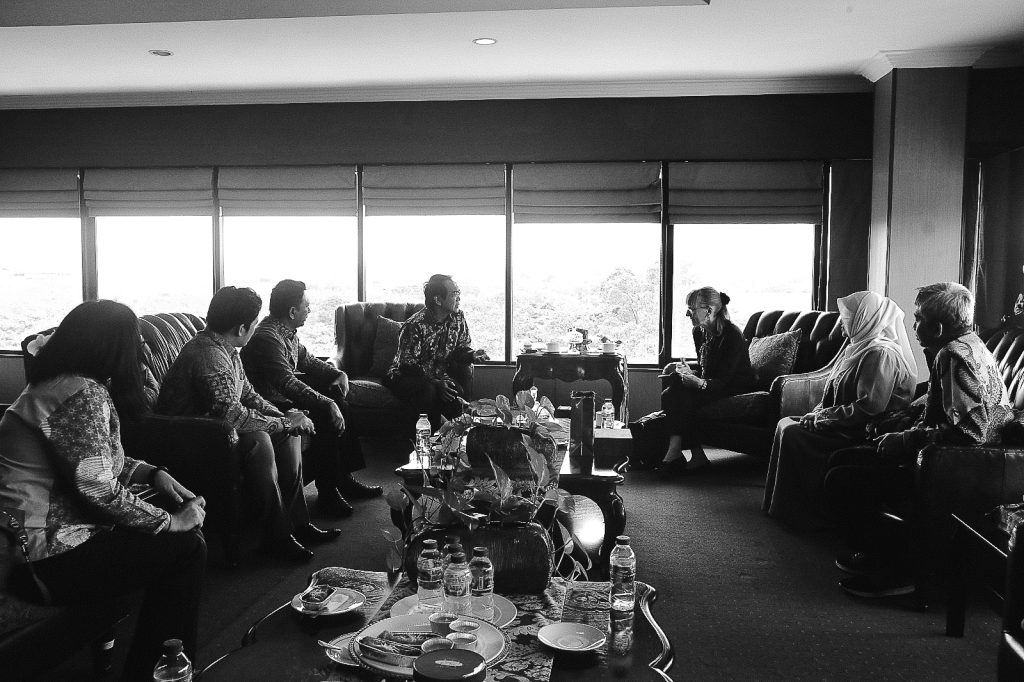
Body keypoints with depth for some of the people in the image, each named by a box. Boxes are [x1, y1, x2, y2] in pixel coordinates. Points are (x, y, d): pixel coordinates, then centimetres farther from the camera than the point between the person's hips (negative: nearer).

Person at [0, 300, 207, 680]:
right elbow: (98, 490, -25)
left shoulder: (56, 385, 10)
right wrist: (171, 521, -15)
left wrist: (152, 473, 7)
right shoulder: (84, 393, -22)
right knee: (187, 546, -9)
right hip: (44, 559, -10)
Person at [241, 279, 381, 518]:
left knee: (337, 405, 6)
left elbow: (306, 359, 21)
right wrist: (328, 404, -34)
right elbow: (288, 383, -33)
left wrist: (339, 374, 6)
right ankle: (327, 494, -16)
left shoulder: (287, 332, 8)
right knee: (325, 416, -24)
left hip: (285, 397, 11)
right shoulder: (267, 337, -24)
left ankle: (345, 479, 11)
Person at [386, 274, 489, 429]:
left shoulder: (458, 318, -3)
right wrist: (435, 383, -35)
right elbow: (407, 365, -22)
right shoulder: (414, 326, -23)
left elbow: (461, 348, 7)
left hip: (440, 375, 6)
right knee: (429, 391, -36)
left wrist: (472, 355, -19)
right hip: (406, 376, -6)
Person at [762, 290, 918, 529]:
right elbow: (834, 392, 20)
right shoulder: (857, 347, 15)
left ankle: (804, 514, -7)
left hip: (861, 434, -10)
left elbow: (869, 407, -25)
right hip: (843, 425, 10)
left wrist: (825, 417, -18)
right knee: (785, 423, 0)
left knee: (792, 434, -20)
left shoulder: (882, 353, -18)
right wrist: (818, 413, 2)